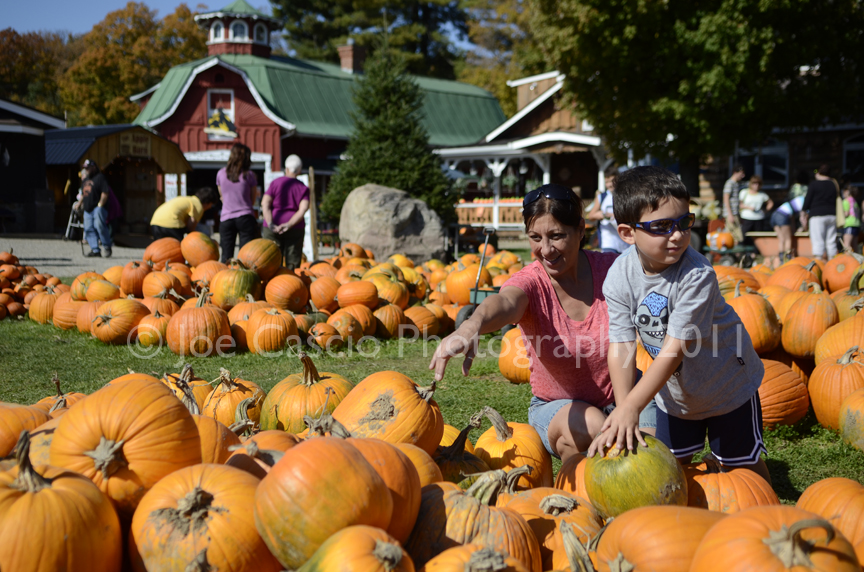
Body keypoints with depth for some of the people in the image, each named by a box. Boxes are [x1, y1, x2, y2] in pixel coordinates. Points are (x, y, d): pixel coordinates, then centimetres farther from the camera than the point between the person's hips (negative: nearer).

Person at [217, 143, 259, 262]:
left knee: (226, 257, 3)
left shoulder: (221, 174, 6)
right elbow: (253, 200, 8)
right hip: (245, 218, -2)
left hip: (226, 219, 2)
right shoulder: (249, 175, -1)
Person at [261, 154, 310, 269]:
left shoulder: (275, 183, 6)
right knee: (293, 265, 1)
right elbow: (303, 209, -9)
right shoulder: (303, 188, 7)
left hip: (273, 229, 0)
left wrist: (271, 224, -15)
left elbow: (265, 204, -7)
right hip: (295, 228, 0)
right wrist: (289, 224, -15)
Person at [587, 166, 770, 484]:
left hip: (727, 383, -4)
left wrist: (632, 406, -37)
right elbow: (621, 345, -20)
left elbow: (675, 347, -34)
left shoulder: (697, 275, -32)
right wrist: (623, 410, -32)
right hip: (673, 389, 4)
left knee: (741, 465, 9)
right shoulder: (619, 277, -20)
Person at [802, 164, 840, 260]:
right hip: (832, 215, 5)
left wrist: (803, 214, 3)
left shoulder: (814, 184, -2)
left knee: (818, 241, -8)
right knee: (831, 242, 8)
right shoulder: (835, 185, 13)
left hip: (817, 215, -5)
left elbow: (807, 200, -4)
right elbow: (838, 201, 17)